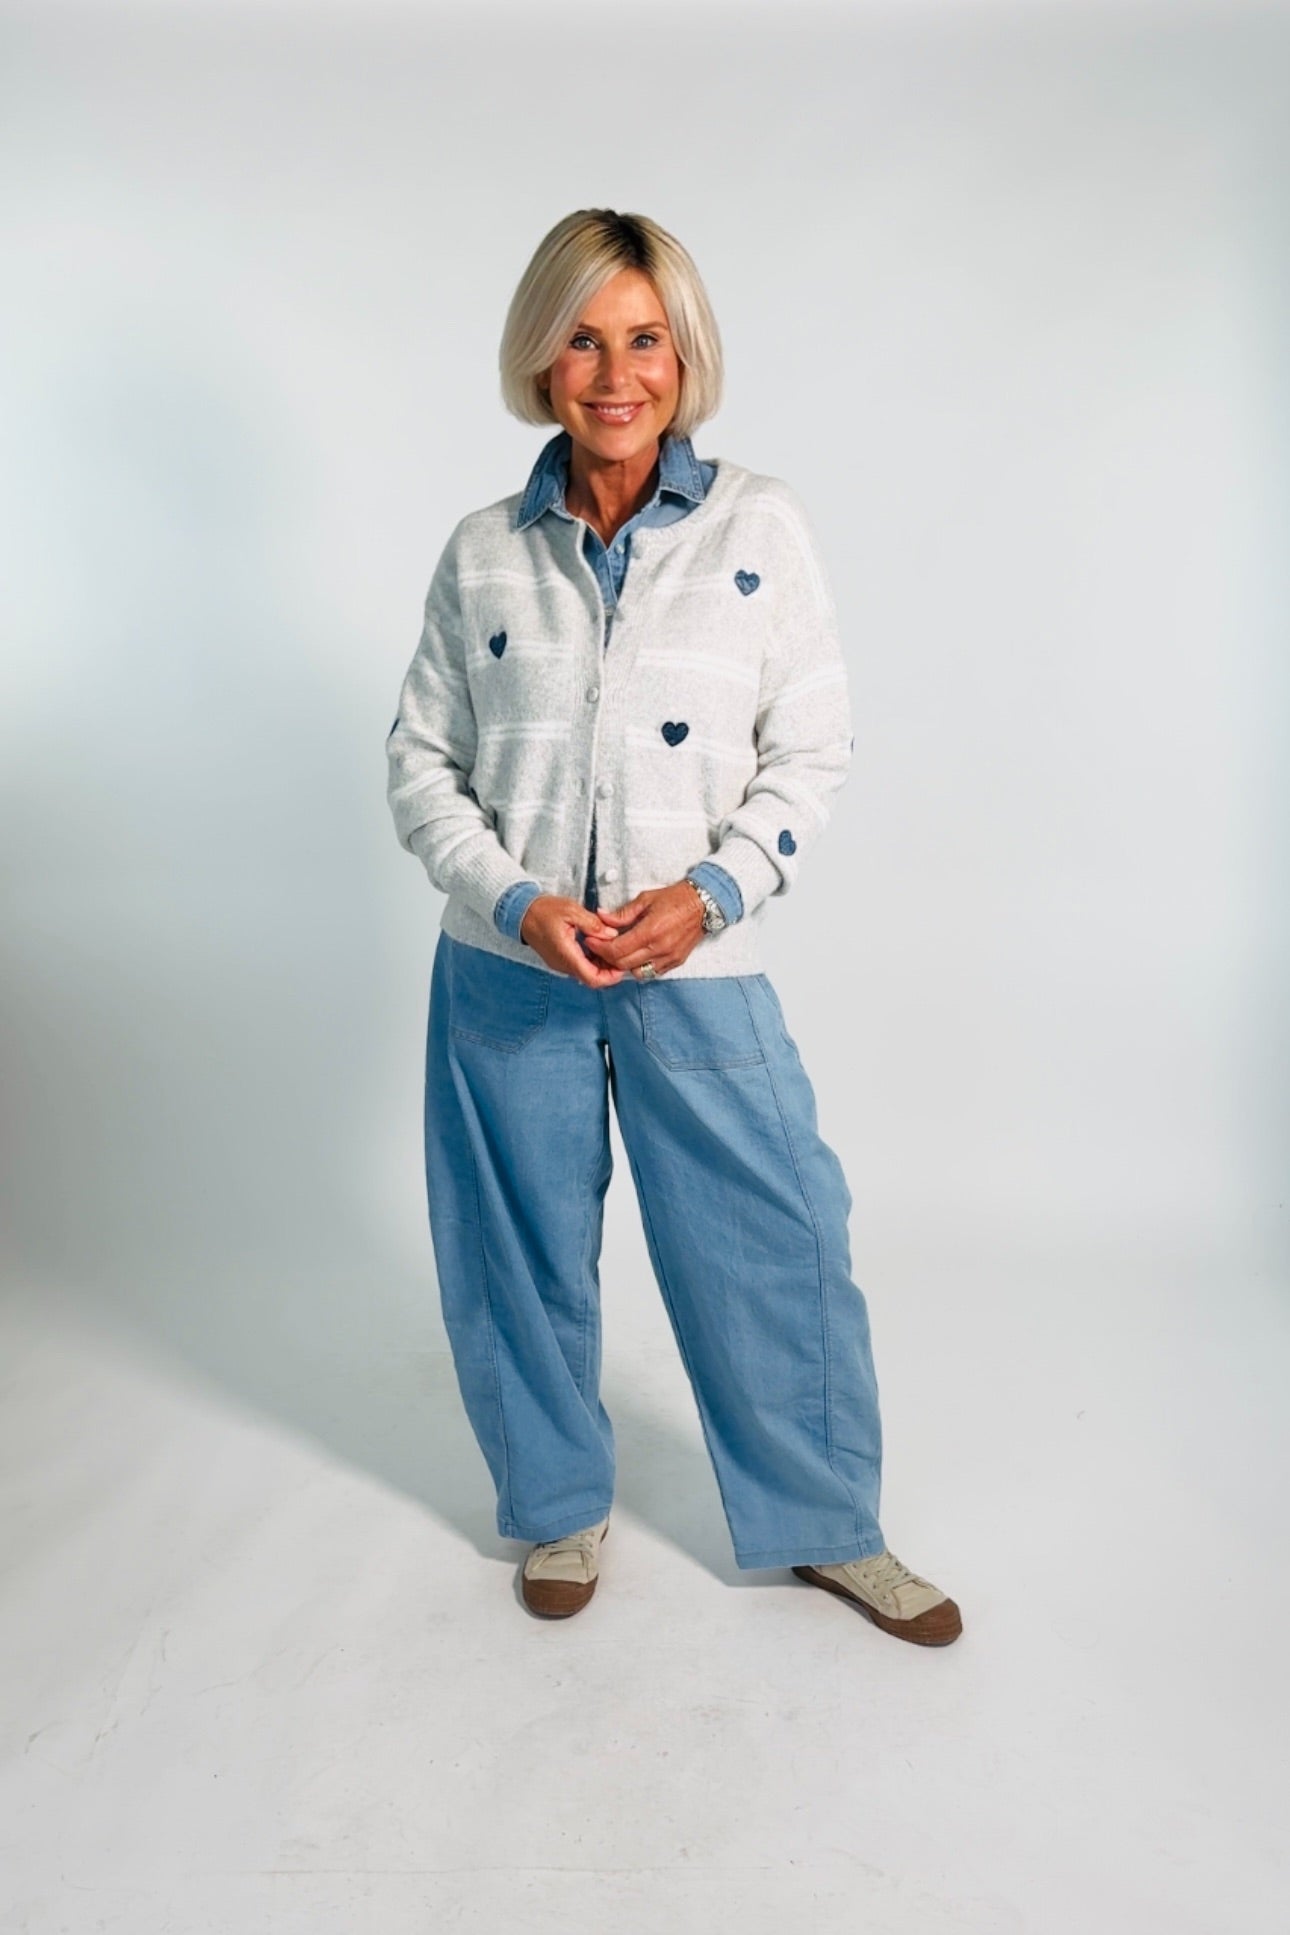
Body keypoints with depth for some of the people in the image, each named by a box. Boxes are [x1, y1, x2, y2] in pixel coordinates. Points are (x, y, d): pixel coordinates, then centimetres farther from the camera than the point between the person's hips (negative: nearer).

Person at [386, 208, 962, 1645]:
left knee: (774, 1244, 4)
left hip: (698, 965, -1)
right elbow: (420, 759, 5)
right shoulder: (483, 552, 4)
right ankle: (560, 1508, 38)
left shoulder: (761, 525, 0)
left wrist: (712, 890, -15)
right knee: (526, 1251, 12)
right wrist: (517, 901, -11)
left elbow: (814, 747, 0)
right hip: (509, 970, 2)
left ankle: (828, 1527, 29)